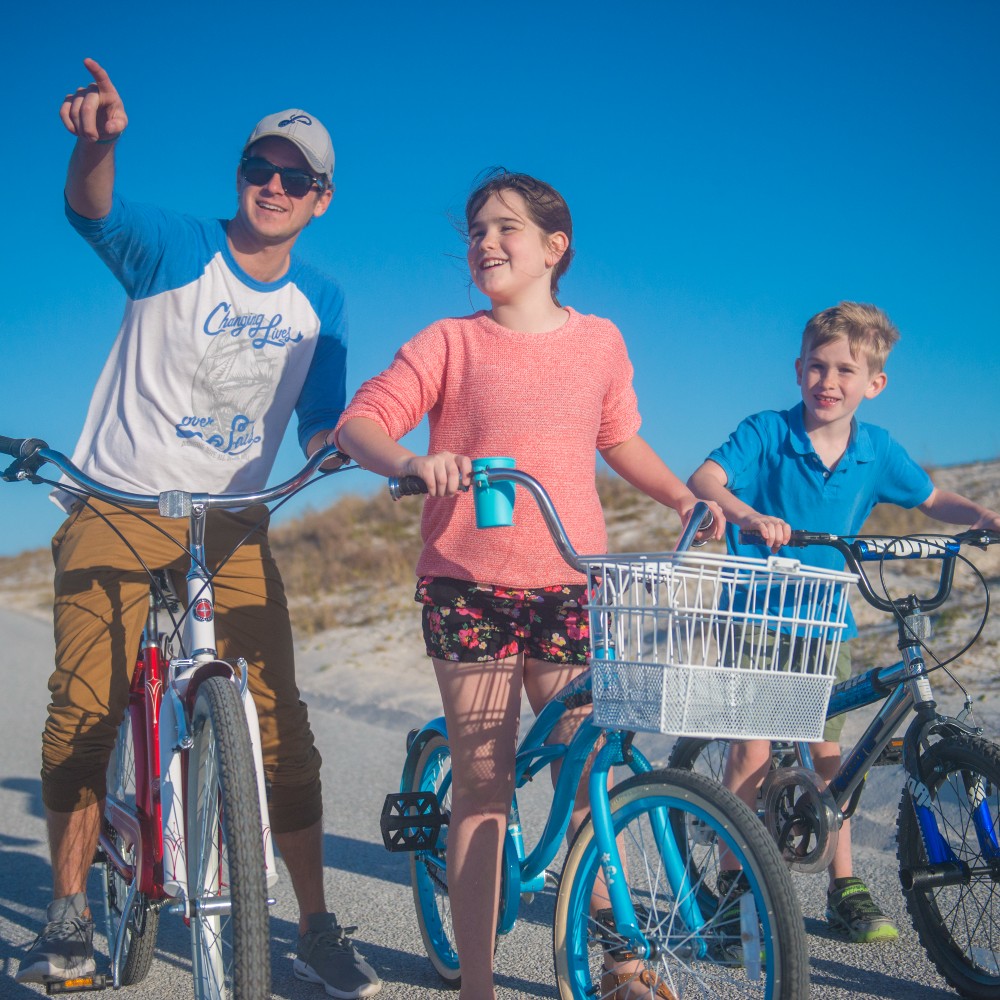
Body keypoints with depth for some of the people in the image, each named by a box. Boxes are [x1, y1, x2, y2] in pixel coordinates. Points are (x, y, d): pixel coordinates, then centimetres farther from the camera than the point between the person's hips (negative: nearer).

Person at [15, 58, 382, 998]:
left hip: (230, 526, 2)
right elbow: (89, 208, -25)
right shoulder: (173, 248, -4)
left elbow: (322, 427, 9)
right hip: (117, 511, -2)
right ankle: (69, 910, 12)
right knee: (81, 712, -9)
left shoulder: (320, 302, 7)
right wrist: (97, 140, -47)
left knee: (279, 721, -7)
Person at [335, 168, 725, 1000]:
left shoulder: (600, 341, 12)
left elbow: (621, 442, 24)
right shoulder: (452, 342, 3)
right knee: (482, 783, 1)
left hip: (569, 587, 2)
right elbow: (359, 421, -6)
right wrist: (407, 461, -26)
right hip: (468, 584, -2)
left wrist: (684, 496, 9)